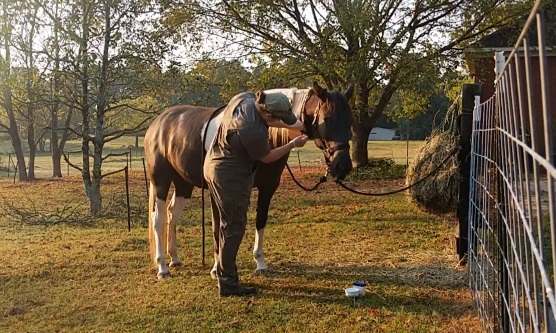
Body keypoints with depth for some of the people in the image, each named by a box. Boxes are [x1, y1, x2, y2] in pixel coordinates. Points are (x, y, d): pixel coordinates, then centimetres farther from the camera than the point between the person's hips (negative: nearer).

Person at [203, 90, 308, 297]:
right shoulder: (254, 132, -31)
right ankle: (228, 284, 9)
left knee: (221, 225, 19)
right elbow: (266, 157, -11)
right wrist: (293, 144, 0)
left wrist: (296, 125, 8)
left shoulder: (245, 98, -7)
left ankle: (222, 272, 33)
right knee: (233, 228, 0)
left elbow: (264, 121, 14)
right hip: (232, 178, -10)